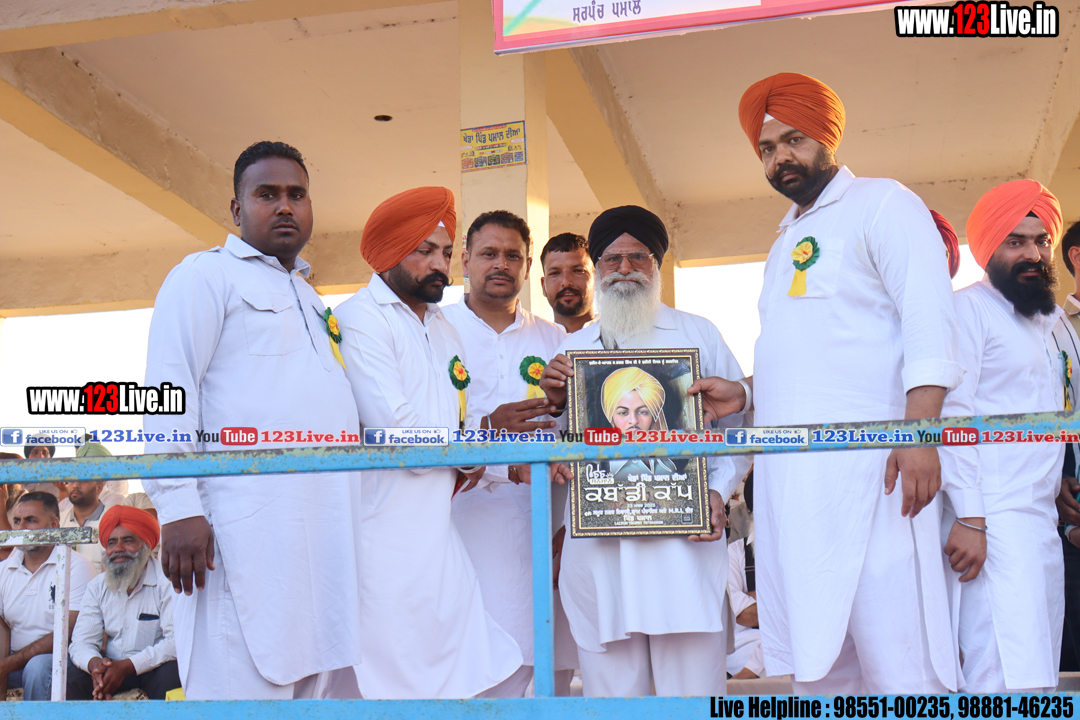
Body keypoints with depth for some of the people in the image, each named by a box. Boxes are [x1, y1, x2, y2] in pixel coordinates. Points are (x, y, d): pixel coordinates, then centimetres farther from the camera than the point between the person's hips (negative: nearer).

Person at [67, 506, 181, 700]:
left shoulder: (166, 582, -10)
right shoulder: (97, 587, 8)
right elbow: (81, 641, 2)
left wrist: (127, 666, -28)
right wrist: (93, 662, -23)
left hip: (153, 668, -4)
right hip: (113, 668, 4)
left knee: (170, 674, -35)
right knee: (69, 679, -21)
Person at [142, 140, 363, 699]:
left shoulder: (311, 298, 26)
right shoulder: (207, 275, 3)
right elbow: (168, 392, -7)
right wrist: (178, 506, -17)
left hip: (323, 524, 7)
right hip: (245, 528, -7)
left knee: (309, 685, 7)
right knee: (244, 692, -10)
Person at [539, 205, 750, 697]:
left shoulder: (698, 334, 14)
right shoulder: (572, 349, 19)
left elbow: (739, 424, 8)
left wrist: (718, 490, -8)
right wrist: (554, 402, -2)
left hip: (684, 538, -2)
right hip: (596, 542, 2)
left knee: (695, 695, -3)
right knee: (610, 689, 4)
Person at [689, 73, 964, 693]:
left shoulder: (882, 203, 5)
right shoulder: (786, 242, 27)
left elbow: (929, 320, -8)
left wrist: (919, 431, -20)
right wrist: (745, 397, 13)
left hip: (865, 462, -7)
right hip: (790, 474, 8)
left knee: (896, 662, -11)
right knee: (817, 666, 7)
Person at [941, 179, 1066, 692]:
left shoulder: (1044, 324, 24)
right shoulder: (970, 308, -1)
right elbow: (951, 412, -10)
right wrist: (968, 518, -18)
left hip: (1042, 523, 8)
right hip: (993, 522, -8)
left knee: (1038, 679, 4)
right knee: (1014, 681, -17)